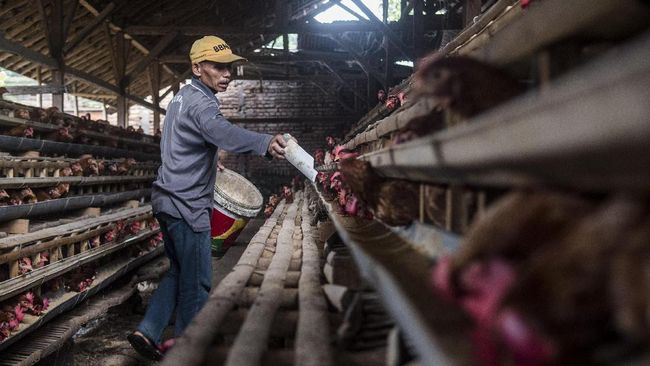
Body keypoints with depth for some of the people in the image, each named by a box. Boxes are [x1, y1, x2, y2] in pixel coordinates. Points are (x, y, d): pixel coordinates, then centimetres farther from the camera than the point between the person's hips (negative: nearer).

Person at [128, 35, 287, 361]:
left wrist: (207, 161, 37)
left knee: (179, 272, 20)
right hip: (187, 205, -10)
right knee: (197, 284, 1)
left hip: (169, 200, 10)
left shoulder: (181, 97, 15)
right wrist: (266, 143, -58)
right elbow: (225, 132, -41)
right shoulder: (200, 103, -17)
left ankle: (148, 333, 21)